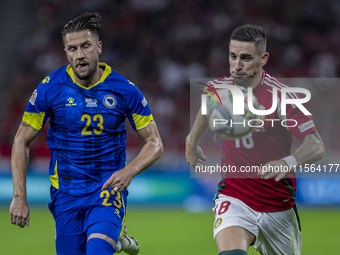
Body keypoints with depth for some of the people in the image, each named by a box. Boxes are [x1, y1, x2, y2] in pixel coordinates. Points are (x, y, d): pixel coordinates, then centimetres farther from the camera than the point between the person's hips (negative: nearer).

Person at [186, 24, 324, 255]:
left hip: (278, 207, -1)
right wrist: (192, 141, 36)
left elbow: (316, 146, -23)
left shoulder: (282, 96, -17)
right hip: (233, 198, 1)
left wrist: (289, 162, -43)